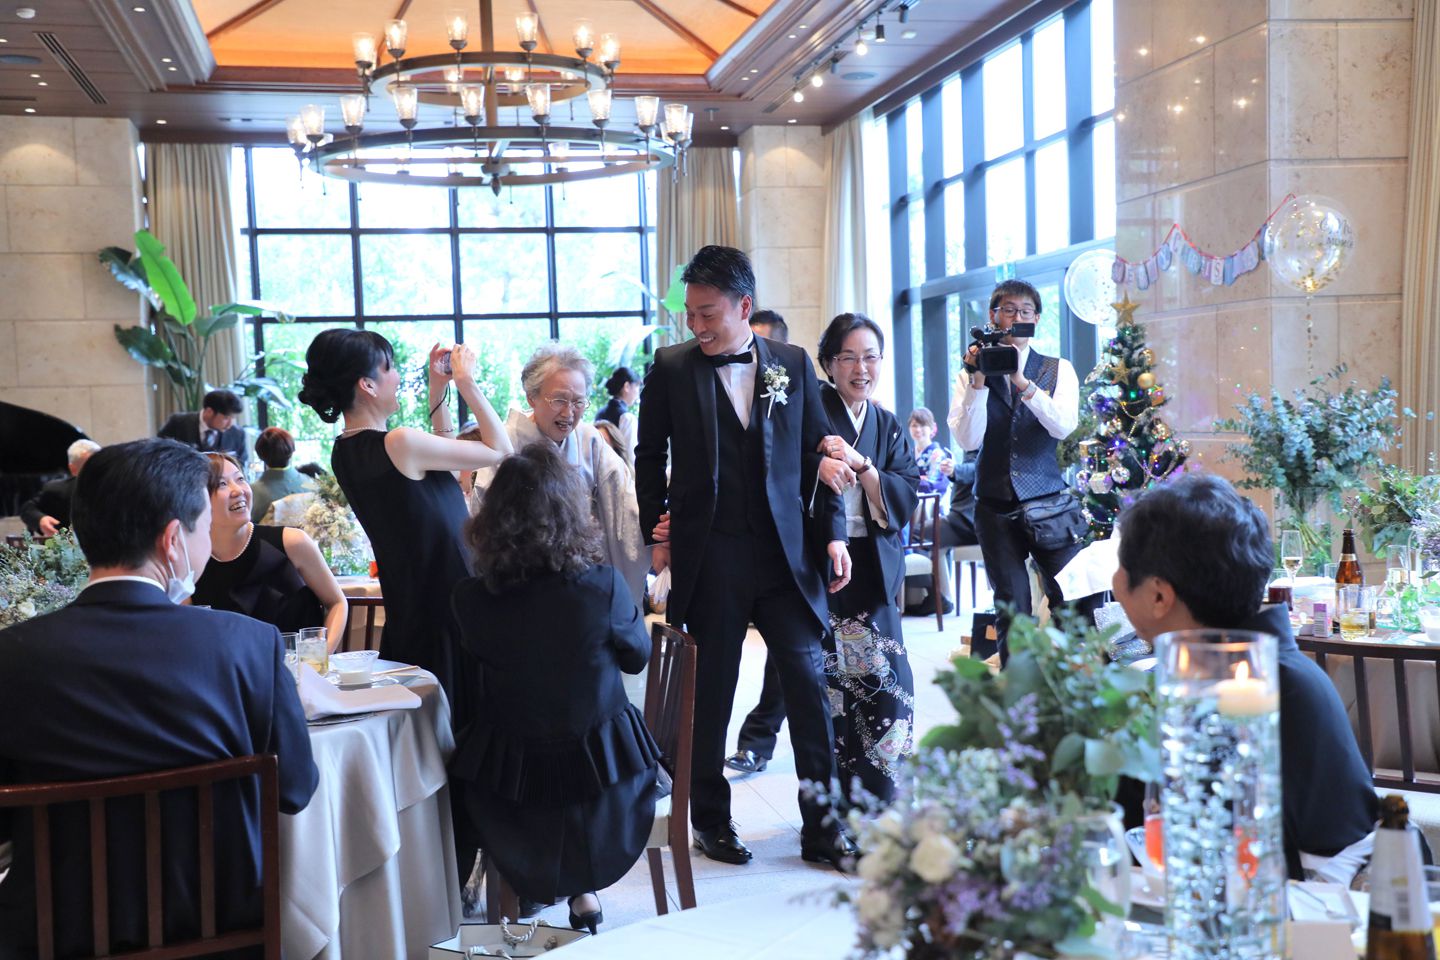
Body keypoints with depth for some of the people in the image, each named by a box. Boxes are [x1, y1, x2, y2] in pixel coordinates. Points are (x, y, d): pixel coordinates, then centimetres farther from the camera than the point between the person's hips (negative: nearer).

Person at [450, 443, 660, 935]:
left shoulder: (471, 597, -17)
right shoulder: (602, 585, -22)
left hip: (509, 781, 1)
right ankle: (583, 890, 35)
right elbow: (637, 656, -3)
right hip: (601, 768, -1)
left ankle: (533, 881, 41)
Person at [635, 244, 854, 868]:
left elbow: (816, 454, 9)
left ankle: (821, 828, 10)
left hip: (785, 552, 1)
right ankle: (710, 821, 24)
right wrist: (657, 536, 5)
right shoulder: (671, 367, 1)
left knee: (808, 683, 0)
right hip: (707, 557, -1)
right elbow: (649, 459, 8)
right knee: (710, 692, 7)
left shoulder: (793, 365, 5)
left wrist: (833, 533, 2)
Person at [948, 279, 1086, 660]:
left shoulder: (1058, 369, 6)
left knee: (1073, 604, -3)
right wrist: (978, 381, -16)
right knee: (1011, 612, 5)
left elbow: (1065, 426, -11)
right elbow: (967, 440, -7)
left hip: (1049, 507, 0)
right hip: (995, 507, 0)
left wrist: (1023, 382, -21)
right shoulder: (972, 375, 5)